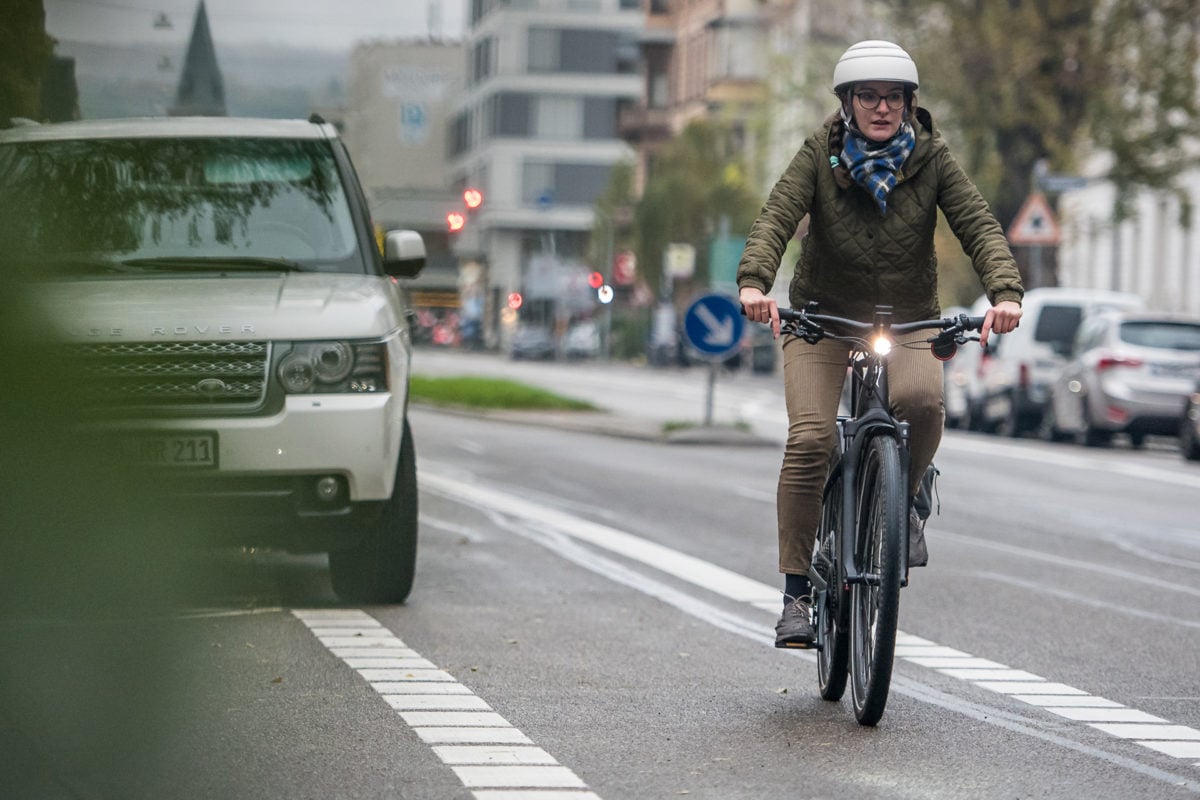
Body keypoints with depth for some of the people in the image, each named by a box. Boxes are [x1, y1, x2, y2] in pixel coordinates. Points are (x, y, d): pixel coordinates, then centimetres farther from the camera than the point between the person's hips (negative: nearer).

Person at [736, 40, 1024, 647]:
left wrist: (1005, 292, -32)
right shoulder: (820, 156, -6)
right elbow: (775, 217, -19)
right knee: (809, 438, -20)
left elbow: (979, 225, -12)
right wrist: (754, 283, -39)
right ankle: (797, 593, -11)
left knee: (922, 399, -32)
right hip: (821, 317, 0)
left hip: (906, 321, 0)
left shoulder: (931, 159, -3)